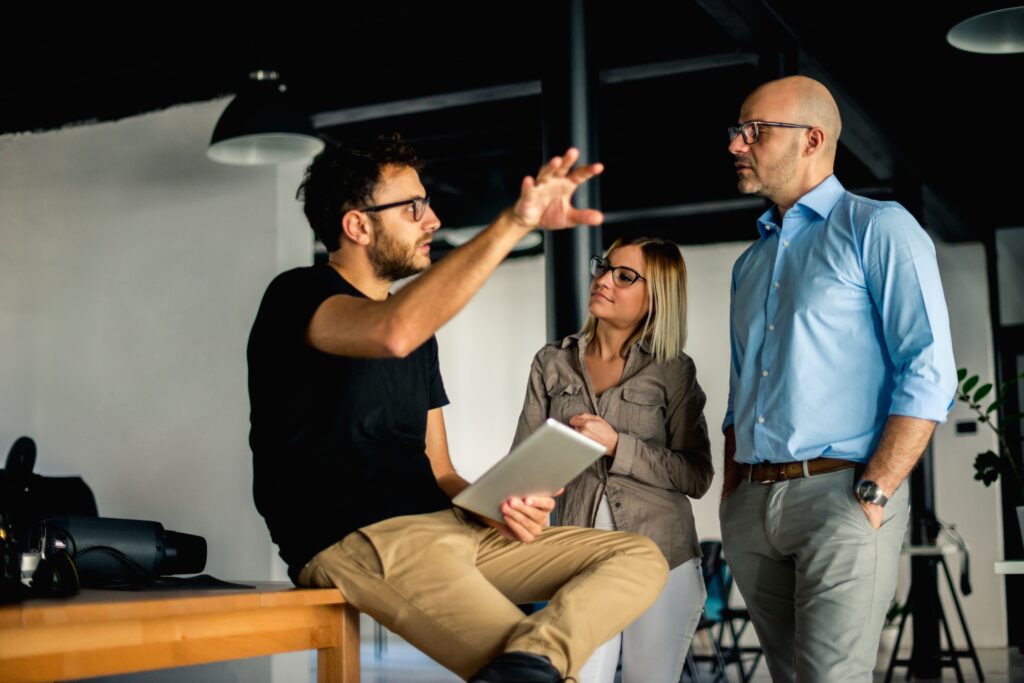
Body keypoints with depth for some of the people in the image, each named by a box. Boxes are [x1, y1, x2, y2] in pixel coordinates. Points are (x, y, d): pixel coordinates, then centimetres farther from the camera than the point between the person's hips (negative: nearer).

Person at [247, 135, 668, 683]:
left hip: (442, 528, 9)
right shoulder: (298, 297, -3)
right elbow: (393, 333, -29)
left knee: (639, 556, -9)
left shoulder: (419, 328, 22)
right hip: (353, 539, -9)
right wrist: (513, 224, -29)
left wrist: (498, 508, -1)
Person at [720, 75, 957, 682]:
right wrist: (731, 490, 11)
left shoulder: (877, 229, -1)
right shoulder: (750, 263, 20)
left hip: (837, 496, -6)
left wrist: (874, 495, -17)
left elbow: (929, 374, -10)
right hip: (750, 506, 7)